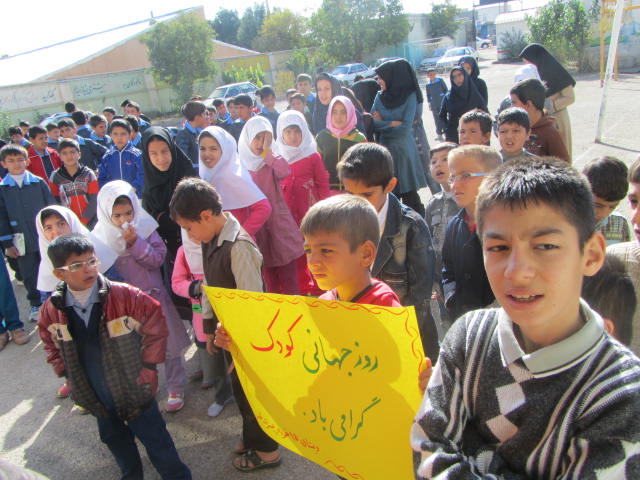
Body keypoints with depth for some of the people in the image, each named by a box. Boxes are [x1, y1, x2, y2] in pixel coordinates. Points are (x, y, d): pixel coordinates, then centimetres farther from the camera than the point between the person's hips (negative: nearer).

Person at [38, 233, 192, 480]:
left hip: (134, 392, -4)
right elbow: (51, 345, 11)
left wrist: (148, 365, -12)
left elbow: (156, 323, -13)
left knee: (155, 439, 11)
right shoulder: (52, 310, -10)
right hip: (96, 398, 4)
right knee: (115, 441, 26)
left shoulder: (125, 296, -23)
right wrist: (67, 373, 5)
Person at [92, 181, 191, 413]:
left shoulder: (146, 229, -11)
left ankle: (176, 389, 28)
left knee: (167, 344, 9)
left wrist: (135, 242, -25)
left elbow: (158, 259, -15)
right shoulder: (102, 236, -6)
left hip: (153, 296, -1)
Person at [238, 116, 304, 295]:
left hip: (280, 225, -1)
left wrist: (267, 150, -18)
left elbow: (285, 171, -24)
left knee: (289, 279, 1)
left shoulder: (272, 162, 0)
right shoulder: (241, 163, 3)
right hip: (258, 228, 1)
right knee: (270, 282, 11)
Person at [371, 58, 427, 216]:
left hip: (403, 150, -4)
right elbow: (372, 122, -1)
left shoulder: (410, 96, -6)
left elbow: (405, 129, -14)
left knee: (409, 193, -1)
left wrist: (382, 123, -3)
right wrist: (393, 123, -12)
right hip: (385, 150, 4)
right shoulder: (380, 96, 8)